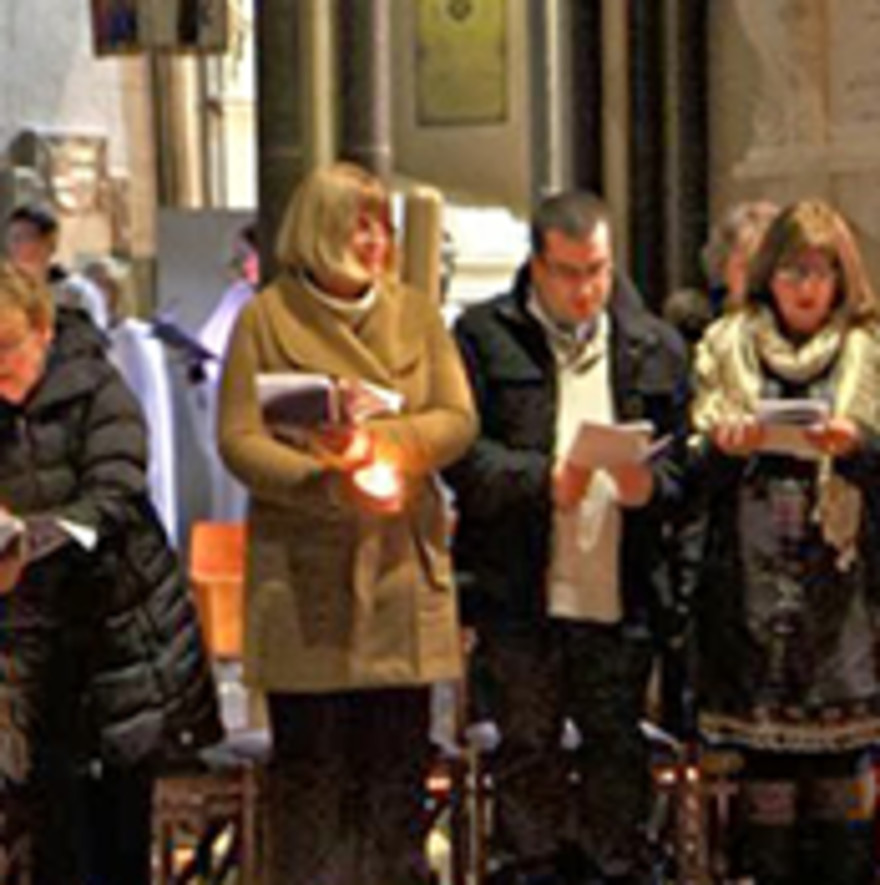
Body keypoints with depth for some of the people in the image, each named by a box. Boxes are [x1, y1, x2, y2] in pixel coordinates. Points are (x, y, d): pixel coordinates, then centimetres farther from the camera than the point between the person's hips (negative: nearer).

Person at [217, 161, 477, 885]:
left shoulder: (416, 314, 13)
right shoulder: (267, 317, 2)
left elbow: (459, 418, 3)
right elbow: (239, 439, -5)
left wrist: (381, 442, -16)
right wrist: (329, 483, -20)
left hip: (403, 566, 3)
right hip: (303, 575, -3)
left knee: (398, 761, 5)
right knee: (309, 763, -1)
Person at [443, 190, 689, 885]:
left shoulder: (654, 346, 10)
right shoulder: (485, 335, 2)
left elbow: (682, 457, 10)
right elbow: (460, 449, -5)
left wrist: (648, 485, -13)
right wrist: (542, 481, -18)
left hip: (621, 589, 2)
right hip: (518, 591, -1)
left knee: (617, 744, 8)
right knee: (527, 747, 8)